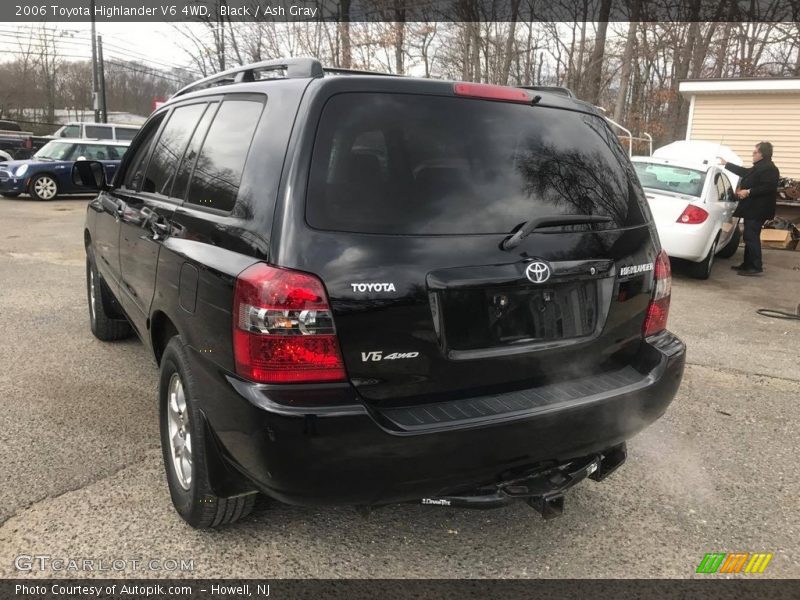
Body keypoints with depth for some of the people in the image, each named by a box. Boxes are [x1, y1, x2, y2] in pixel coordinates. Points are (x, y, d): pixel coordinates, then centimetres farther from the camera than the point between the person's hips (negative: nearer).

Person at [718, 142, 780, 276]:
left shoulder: (769, 169, -15)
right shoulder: (759, 167, 17)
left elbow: (768, 187, -24)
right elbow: (745, 172, 33)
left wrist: (748, 192, -21)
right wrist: (726, 164, 36)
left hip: (757, 210, -11)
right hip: (751, 209, 11)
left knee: (751, 237, -11)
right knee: (750, 237, 14)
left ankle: (756, 267, -9)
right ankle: (747, 264, 22)